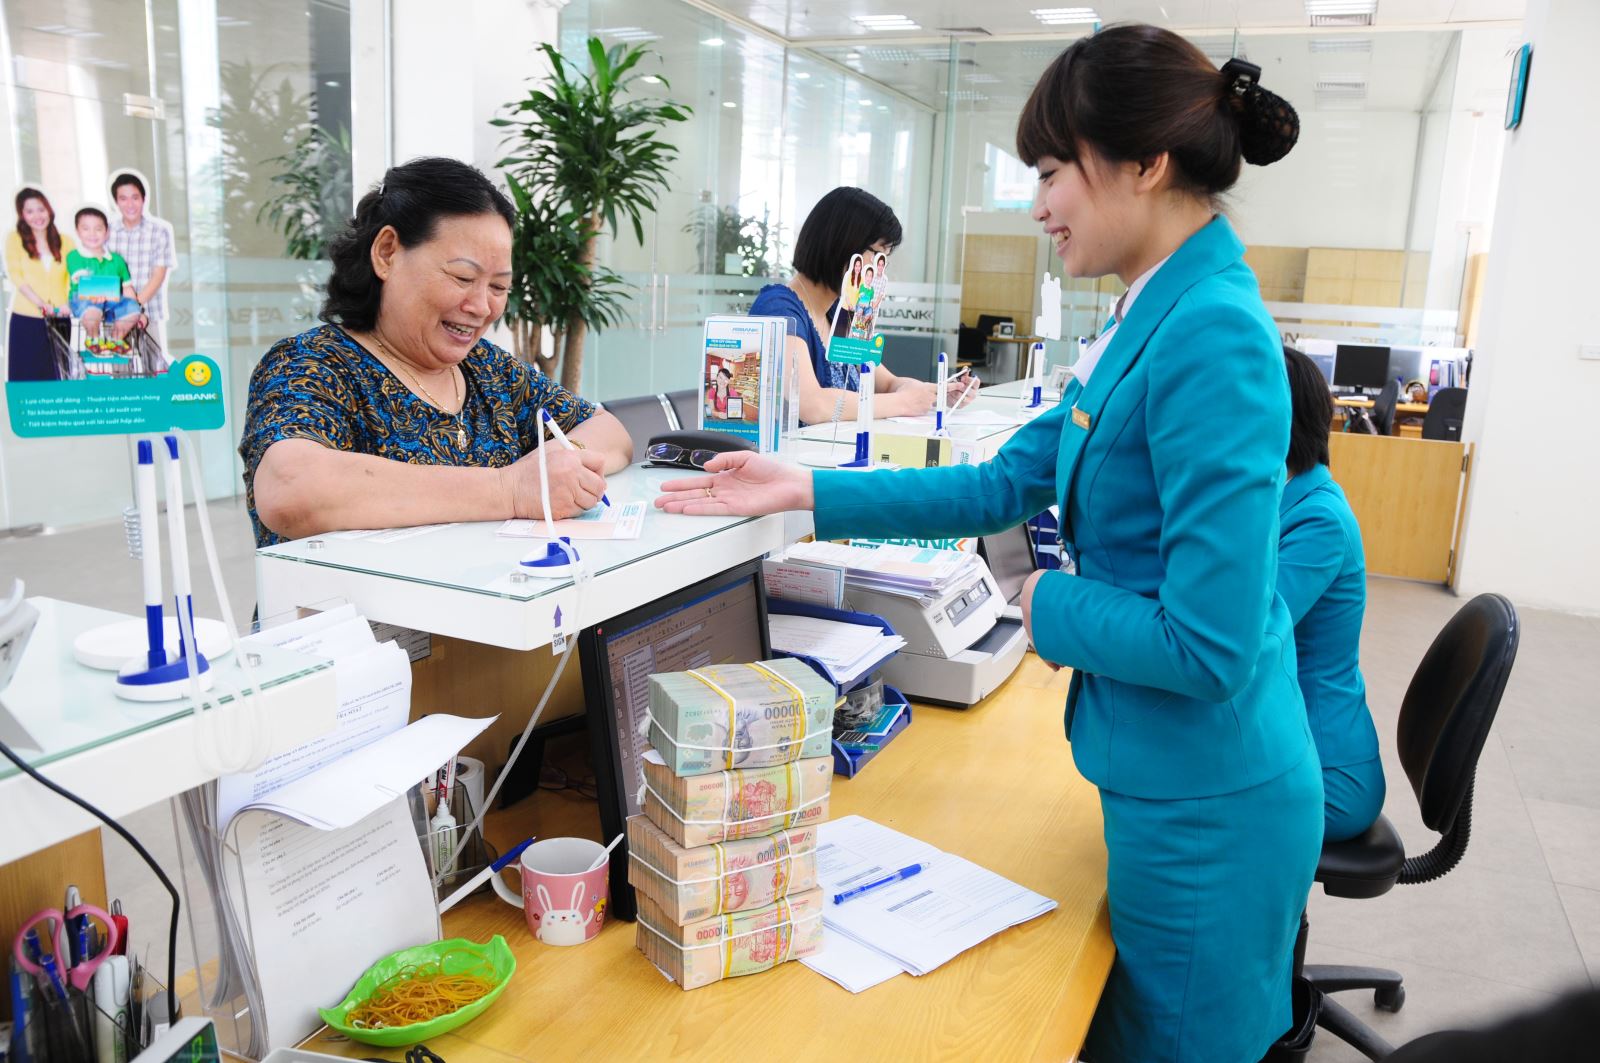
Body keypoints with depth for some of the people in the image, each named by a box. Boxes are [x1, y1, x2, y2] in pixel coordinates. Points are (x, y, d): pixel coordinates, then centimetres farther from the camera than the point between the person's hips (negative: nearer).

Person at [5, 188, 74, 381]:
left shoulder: (65, 241, 13)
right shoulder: (14, 239, 8)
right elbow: (16, 277, -1)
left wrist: (69, 304, -13)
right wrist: (43, 306, -13)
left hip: (61, 321, 2)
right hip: (26, 321, -1)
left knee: (61, 379, 1)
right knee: (29, 378, -2)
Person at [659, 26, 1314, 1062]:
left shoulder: (1211, 337, -25)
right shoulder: (1156, 319, 5)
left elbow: (1208, 647, -28)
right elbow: (1002, 486, 8)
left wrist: (1051, 605, -12)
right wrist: (804, 491, 5)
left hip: (1207, 809, -9)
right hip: (1167, 785, 9)